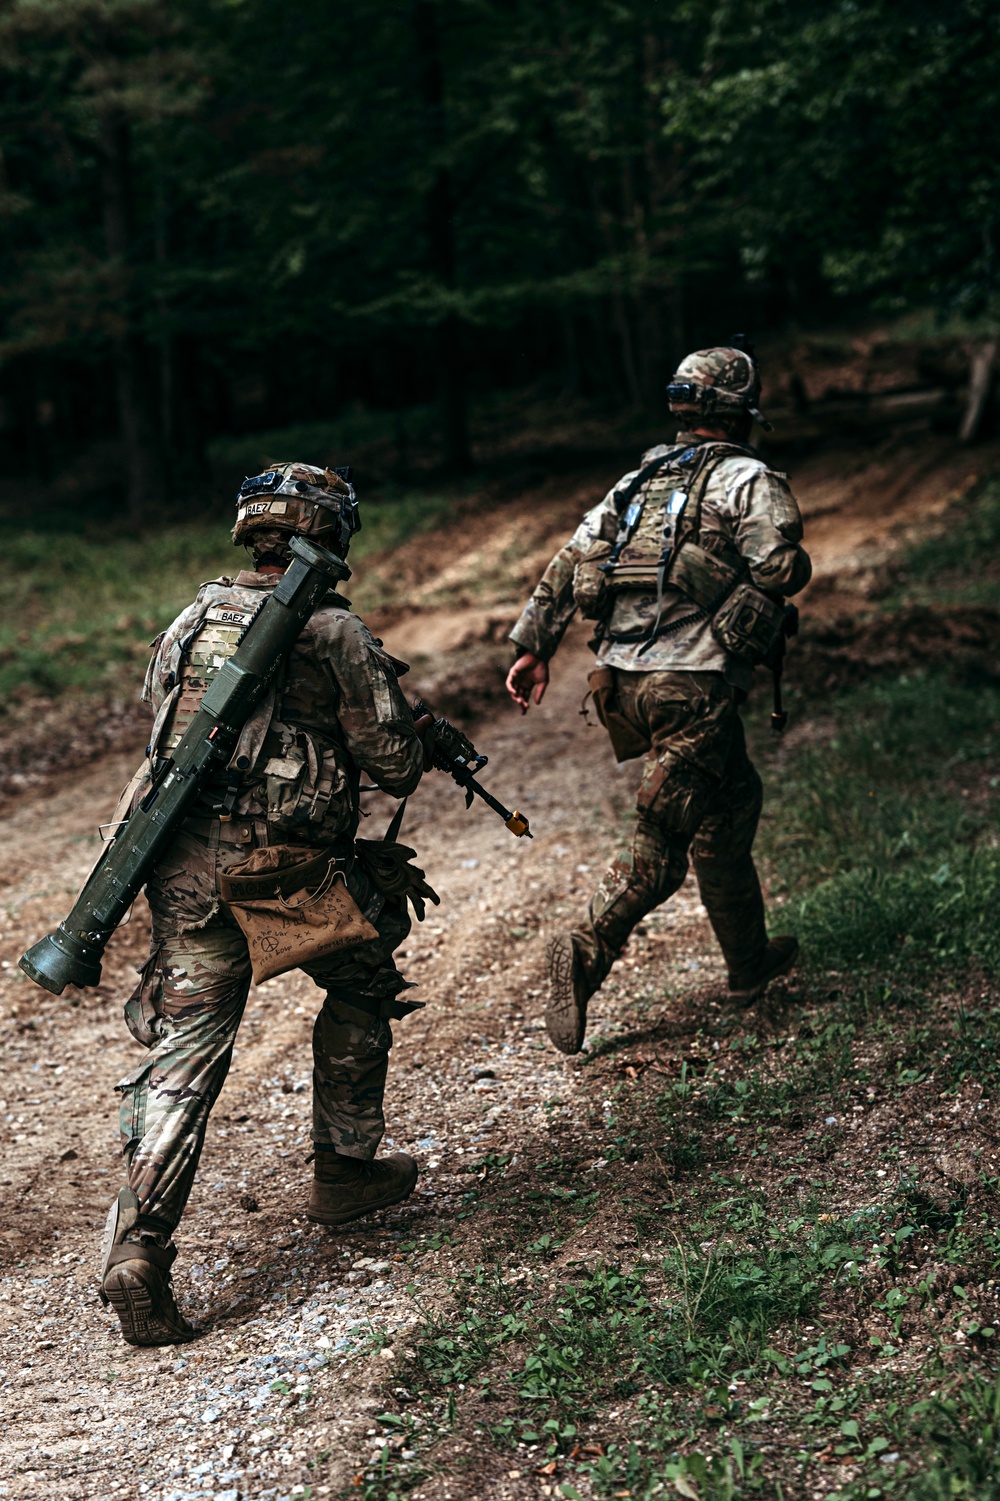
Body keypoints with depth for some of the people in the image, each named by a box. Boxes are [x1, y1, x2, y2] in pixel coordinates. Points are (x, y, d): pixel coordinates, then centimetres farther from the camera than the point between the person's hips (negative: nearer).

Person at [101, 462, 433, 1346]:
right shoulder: (332, 631, -4)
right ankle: (345, 1170, 31)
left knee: (185, 1049, 3)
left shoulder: (186, 626, 14)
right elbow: (394, 762, -3)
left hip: (185, 865, 4)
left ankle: (138, 1247, -9)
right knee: (362, 984, 24)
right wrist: (418, 739, 21)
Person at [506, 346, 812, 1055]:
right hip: (693, 684, -7)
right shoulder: (753, 481, 0)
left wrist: (534, 646, 13)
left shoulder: (642, 477, 19)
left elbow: (572, 558, 13)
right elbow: (778, 570, -16)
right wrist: (792, 562, 7)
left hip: (620, 680, 7)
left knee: (733, 802, 20)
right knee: (660, 843, -2)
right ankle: (588, 951, -10)